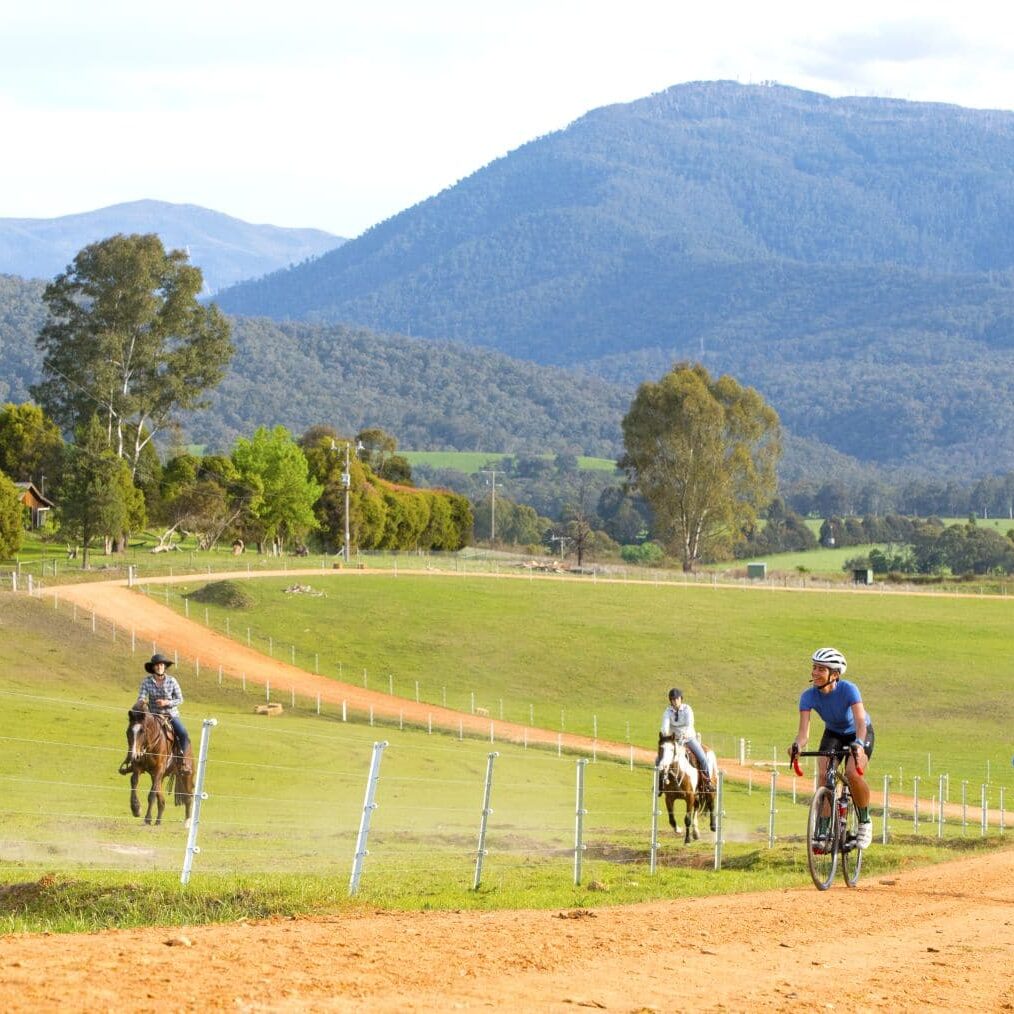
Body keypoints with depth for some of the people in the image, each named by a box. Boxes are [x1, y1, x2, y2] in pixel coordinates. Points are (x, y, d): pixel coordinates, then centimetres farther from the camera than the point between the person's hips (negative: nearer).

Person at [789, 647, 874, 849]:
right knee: (824, 775, -21)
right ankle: (823, 829, -12)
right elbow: (804, 731, -31)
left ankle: (865, 822, -4)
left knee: (852, 773, -28)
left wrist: (859, 744, -62)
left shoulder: (848, 690, -33)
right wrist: (797, 745, -54)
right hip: (833, 734, 3)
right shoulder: (809, 696, -24)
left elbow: (860, 722, -42)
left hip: (859, 734, -3)